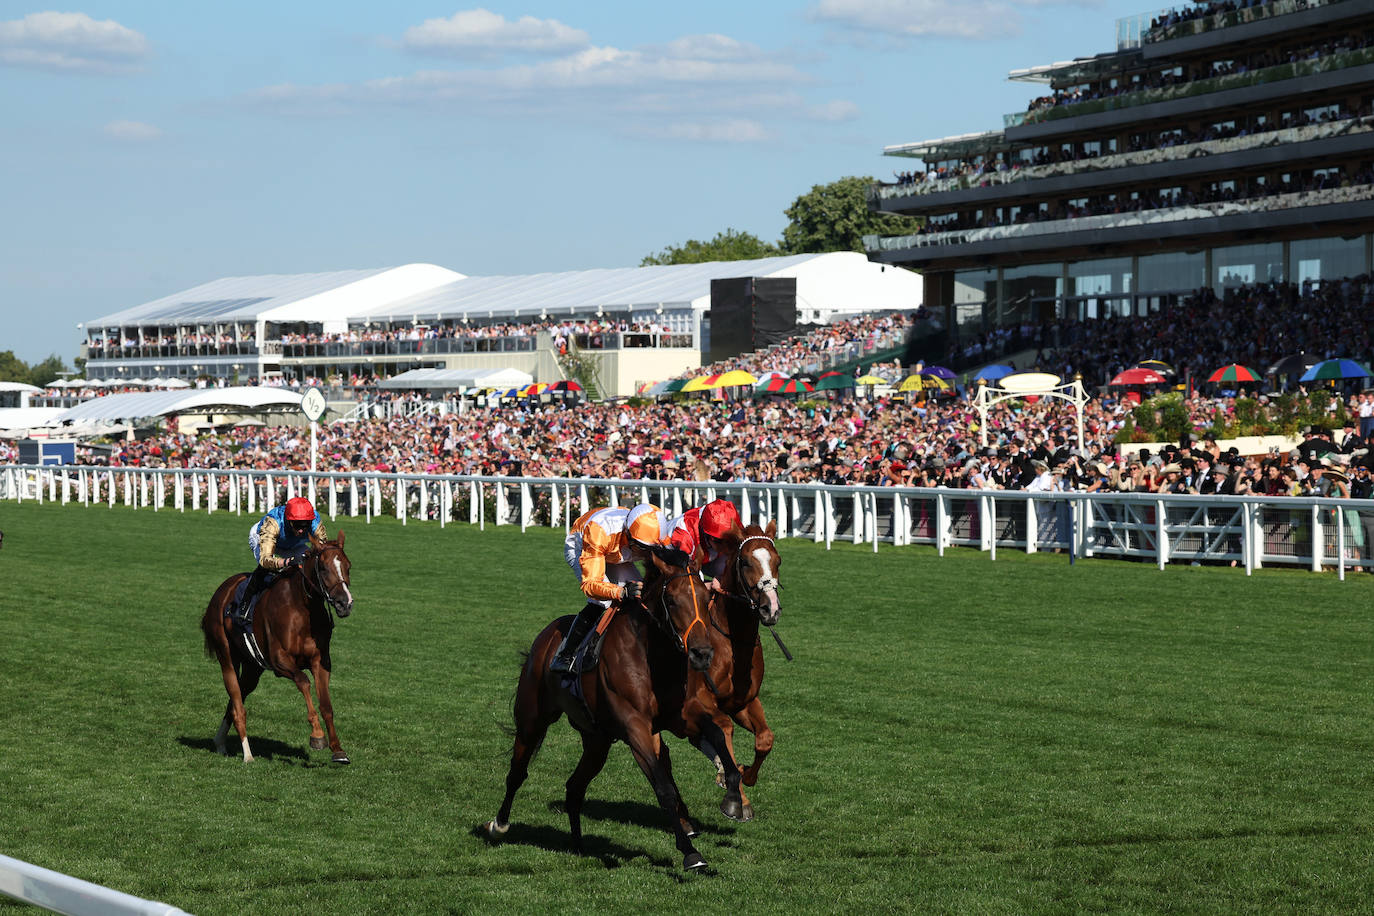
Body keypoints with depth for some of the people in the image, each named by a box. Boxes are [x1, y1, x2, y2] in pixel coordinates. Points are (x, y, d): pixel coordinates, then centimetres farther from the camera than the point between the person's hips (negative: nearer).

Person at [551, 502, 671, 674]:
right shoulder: (600, 532, -48)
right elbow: (590, 583, -48)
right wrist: (623, 592, -66)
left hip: (614, 554, 5)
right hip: (579, 548, -5)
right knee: (602, 601, -27)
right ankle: (563, 656, -15)